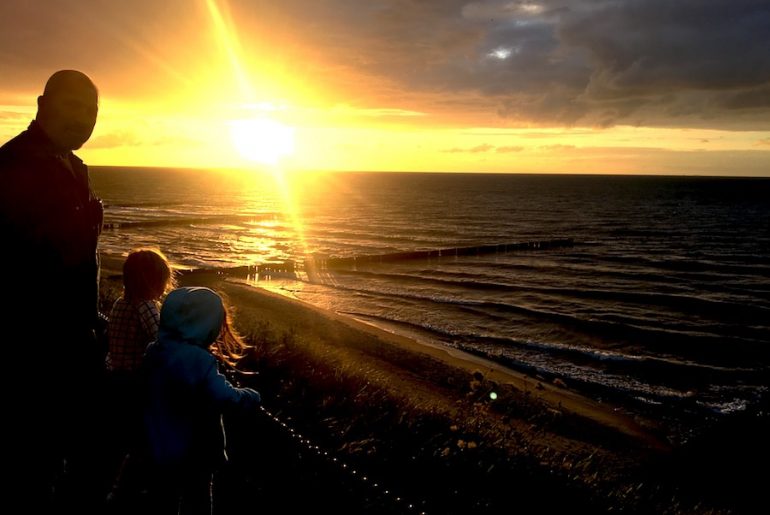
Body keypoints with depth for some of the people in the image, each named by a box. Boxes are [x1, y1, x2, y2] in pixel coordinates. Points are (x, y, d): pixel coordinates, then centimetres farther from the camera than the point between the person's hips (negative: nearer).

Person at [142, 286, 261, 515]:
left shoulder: (155, 351, -2)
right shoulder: (196, 359, -27)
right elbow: (226, 399, -33)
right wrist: (253, 397, -14)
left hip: (160, 447, 7)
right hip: (193, 452, -7)